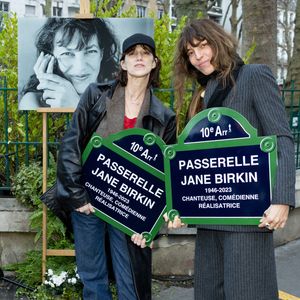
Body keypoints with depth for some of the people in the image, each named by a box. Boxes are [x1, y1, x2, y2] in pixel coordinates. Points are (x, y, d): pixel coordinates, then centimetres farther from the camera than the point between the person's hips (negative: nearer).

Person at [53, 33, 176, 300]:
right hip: (87, 201, 1)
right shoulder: (96, 95, -1)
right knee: (91, 277, 12)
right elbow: (70, 145, -3)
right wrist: (77, 196, -8)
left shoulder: (163, 117, 0)